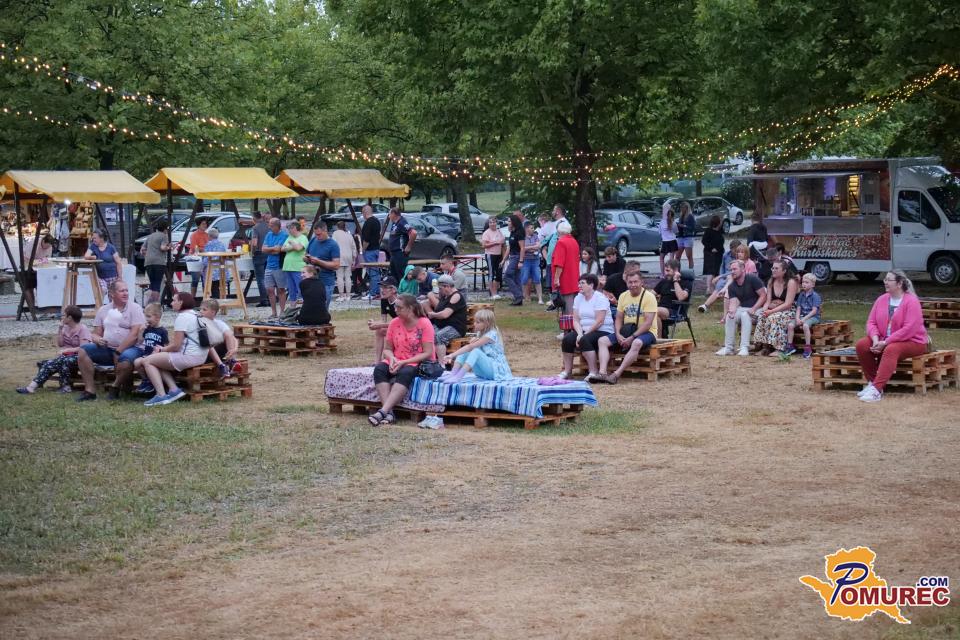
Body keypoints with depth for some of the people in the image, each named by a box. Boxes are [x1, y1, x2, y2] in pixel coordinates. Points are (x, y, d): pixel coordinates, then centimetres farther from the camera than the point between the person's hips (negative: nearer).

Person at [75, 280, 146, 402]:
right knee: (83, 351, -17)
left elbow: (134, 335, -10)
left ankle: (115, 387, -10)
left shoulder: (134, 308, 0)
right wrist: (96, 339, -13)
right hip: (106, 349, 5)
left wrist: (118, 352, -15)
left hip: (128, 348, -5)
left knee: (126, 359, -39)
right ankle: (90, 390, -17)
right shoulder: (103, 310, 15)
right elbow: (96, 333, 13)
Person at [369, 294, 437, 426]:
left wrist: (403, 362, -21)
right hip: (397, 361, 5)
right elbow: (387, 348, 9)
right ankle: (389, 412, -36)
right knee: (379, 369, -24)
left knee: (405, 373, -36)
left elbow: (427, 353, -14)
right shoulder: (394, 323, 3)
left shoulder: (424, 324, -10)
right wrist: (392, 358, -16)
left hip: (420, 363, -5)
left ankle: (383, 411, -44)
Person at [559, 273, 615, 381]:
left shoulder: (600, 298, -10)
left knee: (584, 340, -34)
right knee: (567, 339, -19)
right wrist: (579, 333, -14)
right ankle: (567, 370, -8)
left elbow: (599, 321, -18)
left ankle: (593, 372, -28)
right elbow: (576, 320, 6)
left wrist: (583, 335, -18)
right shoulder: (578, 298, 12)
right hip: (584, 330, 6)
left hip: (602, 331, -6)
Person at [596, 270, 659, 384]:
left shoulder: (649, 297, -11)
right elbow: (618, 319, 11)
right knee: (602, 341, -12)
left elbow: (648, 323, -18)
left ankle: (616, 375, -43)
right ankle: (602, 373, -29)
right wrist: (618, 334, -10)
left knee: (636, 343, -40)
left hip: (646, 332, -6)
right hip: (626, 331, 6)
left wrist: (632, 337, -24)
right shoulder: (623, 296, 9)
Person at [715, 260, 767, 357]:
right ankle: (728, 348, -19)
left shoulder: (752, 279, -12)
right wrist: (731, 311, -33)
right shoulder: (731, 286, 4)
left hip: (757, 308, -5)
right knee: (729, 317, -22)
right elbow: (733, 302, -8)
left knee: (745, 315, -35)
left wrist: (753, 309, -25)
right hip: (742, 308, 5)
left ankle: (744, 348, -37)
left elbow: (763, 296, -14)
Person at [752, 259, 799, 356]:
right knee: (761, 316, -26)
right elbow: (768, 301, 8)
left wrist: (771, 311, -25)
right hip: (772, 310, 6)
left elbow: (788, 304, -18)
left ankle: (779, 349, -35)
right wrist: (765, 309, -16)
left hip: (788, 311, -6)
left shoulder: (791, 283, -10)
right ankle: (764, 347, -27)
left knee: (774, 317, -36)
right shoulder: (771, 282, 10)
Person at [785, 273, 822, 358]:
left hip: (813, 316, -6)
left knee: (805, 325, -36)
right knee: (790, 325, -16)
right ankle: (790, 346, -6)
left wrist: (804, 319, -20)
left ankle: (808, 348, -28)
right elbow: (798, 309, 8)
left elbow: (814, 311, -14)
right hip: (802, 316, 6)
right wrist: (797, 318, -11)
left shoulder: (815, 296, -8)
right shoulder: (801, 295, 11)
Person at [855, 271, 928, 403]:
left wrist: (886, 342, -26)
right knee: (862, 344, -15)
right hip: (884, 341, 7)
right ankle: (872, 382, -9)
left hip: (912, 342, -7)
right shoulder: (881, 300, 6)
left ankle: (876, 389, -46)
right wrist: (876, 340, -18)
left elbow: (909, 329, -24)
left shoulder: (911, 301, -15)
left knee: (891, 349, -37)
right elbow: (871, 322, 3)